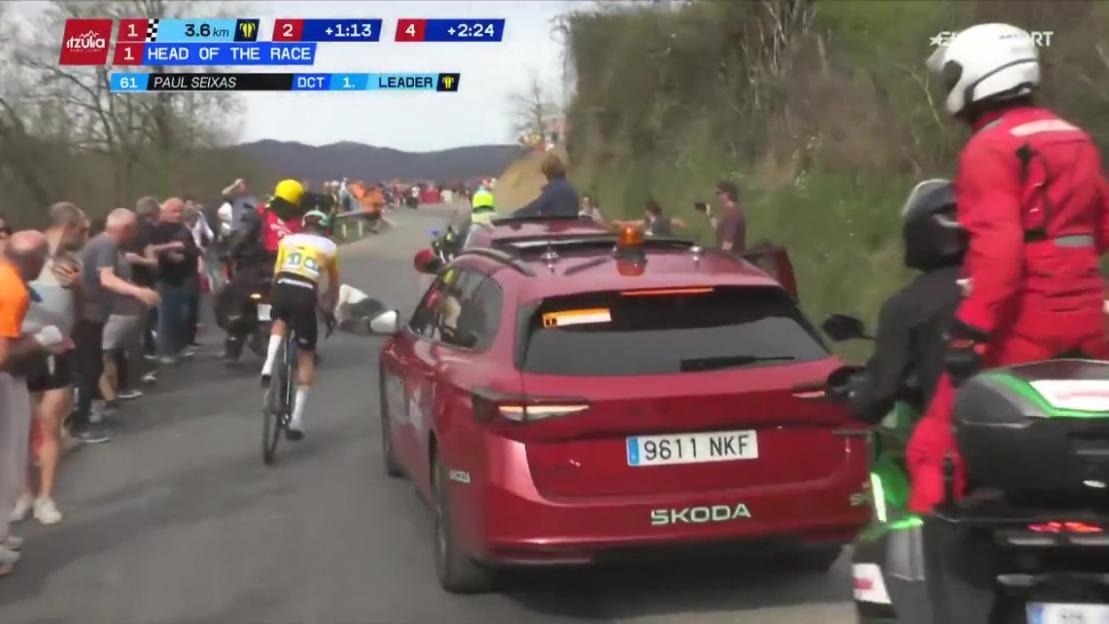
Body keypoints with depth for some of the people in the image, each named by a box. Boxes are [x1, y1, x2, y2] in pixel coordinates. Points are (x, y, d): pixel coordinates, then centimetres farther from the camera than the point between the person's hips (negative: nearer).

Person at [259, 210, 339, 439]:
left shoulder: (287, 240, 25)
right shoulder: (330, 246, 23)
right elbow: (334, 285, 31)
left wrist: (276, 300, 37)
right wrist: (330, 311, 45)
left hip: (282, 288, 1)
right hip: (305, 294, -1)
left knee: (280, 322, 37)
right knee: (306, 356, 12)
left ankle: (268, 367, 10)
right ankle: (297, 419, 7)